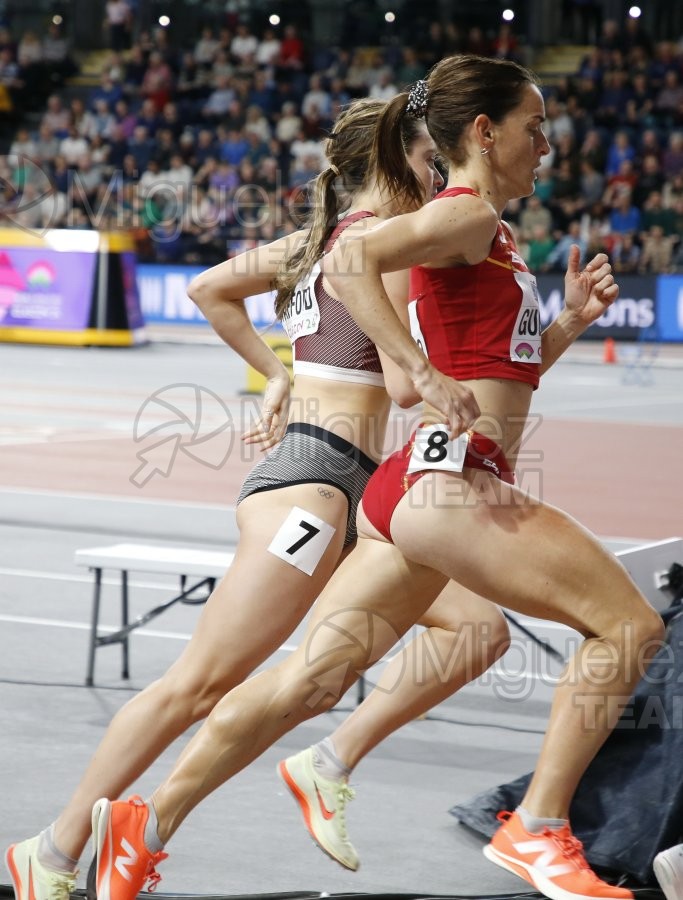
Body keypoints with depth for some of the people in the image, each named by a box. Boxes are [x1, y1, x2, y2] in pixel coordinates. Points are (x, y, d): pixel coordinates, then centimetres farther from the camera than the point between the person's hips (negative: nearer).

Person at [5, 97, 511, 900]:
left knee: (479, 629, 5)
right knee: (198, 684, -9)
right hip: (310, 480, -10)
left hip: (349, 499, 10)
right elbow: (405, 382, -16)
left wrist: (277, 375, 25)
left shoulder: (322, 238, 18)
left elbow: (208, 288, 26)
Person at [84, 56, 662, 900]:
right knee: (628, 623, -8)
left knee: (307, 680, 8)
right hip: (446, 478, -10)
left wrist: (570, 321, 14)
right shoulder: (467, 215, -6)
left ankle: (146, 823, 11)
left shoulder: (483, 236, 24)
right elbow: (350, 260, -23)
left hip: (416, 487, 10)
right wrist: (426, 375, -26)